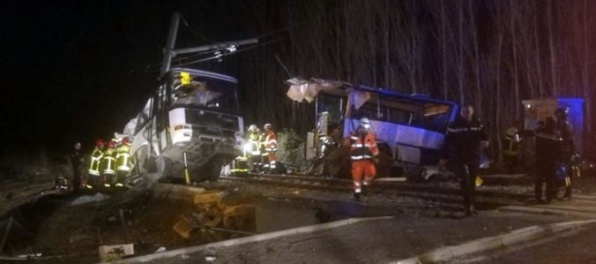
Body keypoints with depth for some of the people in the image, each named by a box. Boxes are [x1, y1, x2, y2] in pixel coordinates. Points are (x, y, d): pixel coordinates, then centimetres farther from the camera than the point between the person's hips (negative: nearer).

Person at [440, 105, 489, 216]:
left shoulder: (477, 124, 4)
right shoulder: (454, 125, -4)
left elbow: (484, 135, 6)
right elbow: (447, 141, -2)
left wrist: (485, 141, -19)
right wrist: (444, 157, -2)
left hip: (473, 157, 3)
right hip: (458, 158, -3)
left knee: (472, 182, 11)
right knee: (465, 180, -17)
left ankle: (472, 205, 23)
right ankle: (468, 205, -12)